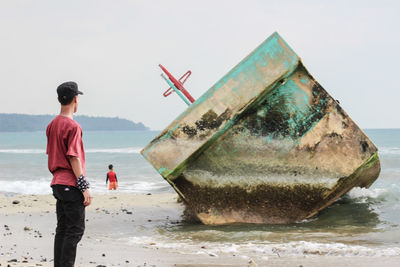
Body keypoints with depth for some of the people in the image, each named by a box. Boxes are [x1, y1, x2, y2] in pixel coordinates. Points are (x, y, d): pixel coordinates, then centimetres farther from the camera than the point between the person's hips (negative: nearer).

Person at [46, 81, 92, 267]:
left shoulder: (52, 125, 12)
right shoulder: (73, 126, -14)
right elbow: (74, 159, -18)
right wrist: (85, 187, -16)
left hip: (57, 184, 9)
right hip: (71, 186, -9)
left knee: (62, 229, 13)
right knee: (75, 230, -6)